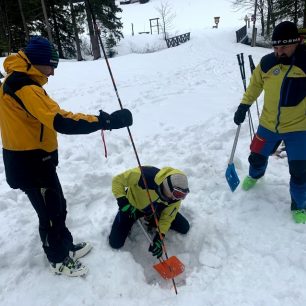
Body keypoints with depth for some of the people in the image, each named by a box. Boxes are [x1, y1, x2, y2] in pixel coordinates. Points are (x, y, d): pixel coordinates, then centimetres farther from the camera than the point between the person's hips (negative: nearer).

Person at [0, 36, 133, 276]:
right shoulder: (24, 88, -25)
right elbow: (60, 121, -37)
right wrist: (106, 121, -39)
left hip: (31, 160, 10)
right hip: (32, 165, -10)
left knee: (57, 206, 21)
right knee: (51, 212, 8)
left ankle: (66, 247, 40)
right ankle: (58, 260, 29)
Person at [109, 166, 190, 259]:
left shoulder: (175, 196, -27)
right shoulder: (145, 175, -43)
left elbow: (166, 218, -15)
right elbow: (117, 180, -29)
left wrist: (159, 238, -25)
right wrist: (123, 202, -38)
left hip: (155, 209, 3)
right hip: (133, 206, -3)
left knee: (184, 228, -1)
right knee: (115, 244, -7)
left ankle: (152, 221, 18)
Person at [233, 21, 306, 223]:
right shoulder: (267, 63, -7)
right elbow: (255, 84, 9)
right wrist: (244, 106, 4)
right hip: (268, 124, 3)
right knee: (257, 157, 16)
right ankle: (255, 175, 53)